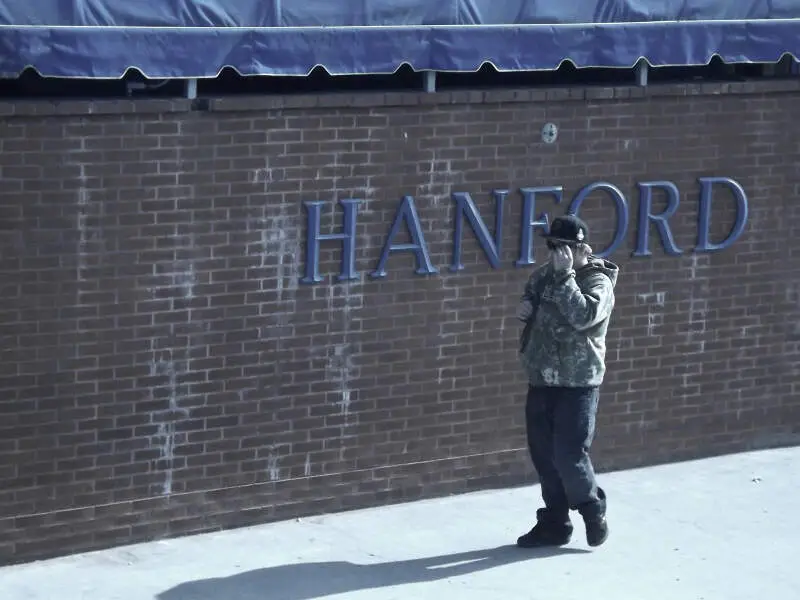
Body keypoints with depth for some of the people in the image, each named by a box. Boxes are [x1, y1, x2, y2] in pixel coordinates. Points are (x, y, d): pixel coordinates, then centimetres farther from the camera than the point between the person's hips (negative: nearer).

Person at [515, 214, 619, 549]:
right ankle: (555, 522, 20)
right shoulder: (546, 274, 8)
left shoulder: (597, 282, -12)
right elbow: (531, 292, 29)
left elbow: (583, 316, -31)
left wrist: (565, 276, -29)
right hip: (541, 381, 7)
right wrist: (526, 306, 6)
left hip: (577, 385, -7)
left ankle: (592, 509, 14)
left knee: (569, 454, -11)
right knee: (544, 454, 9)